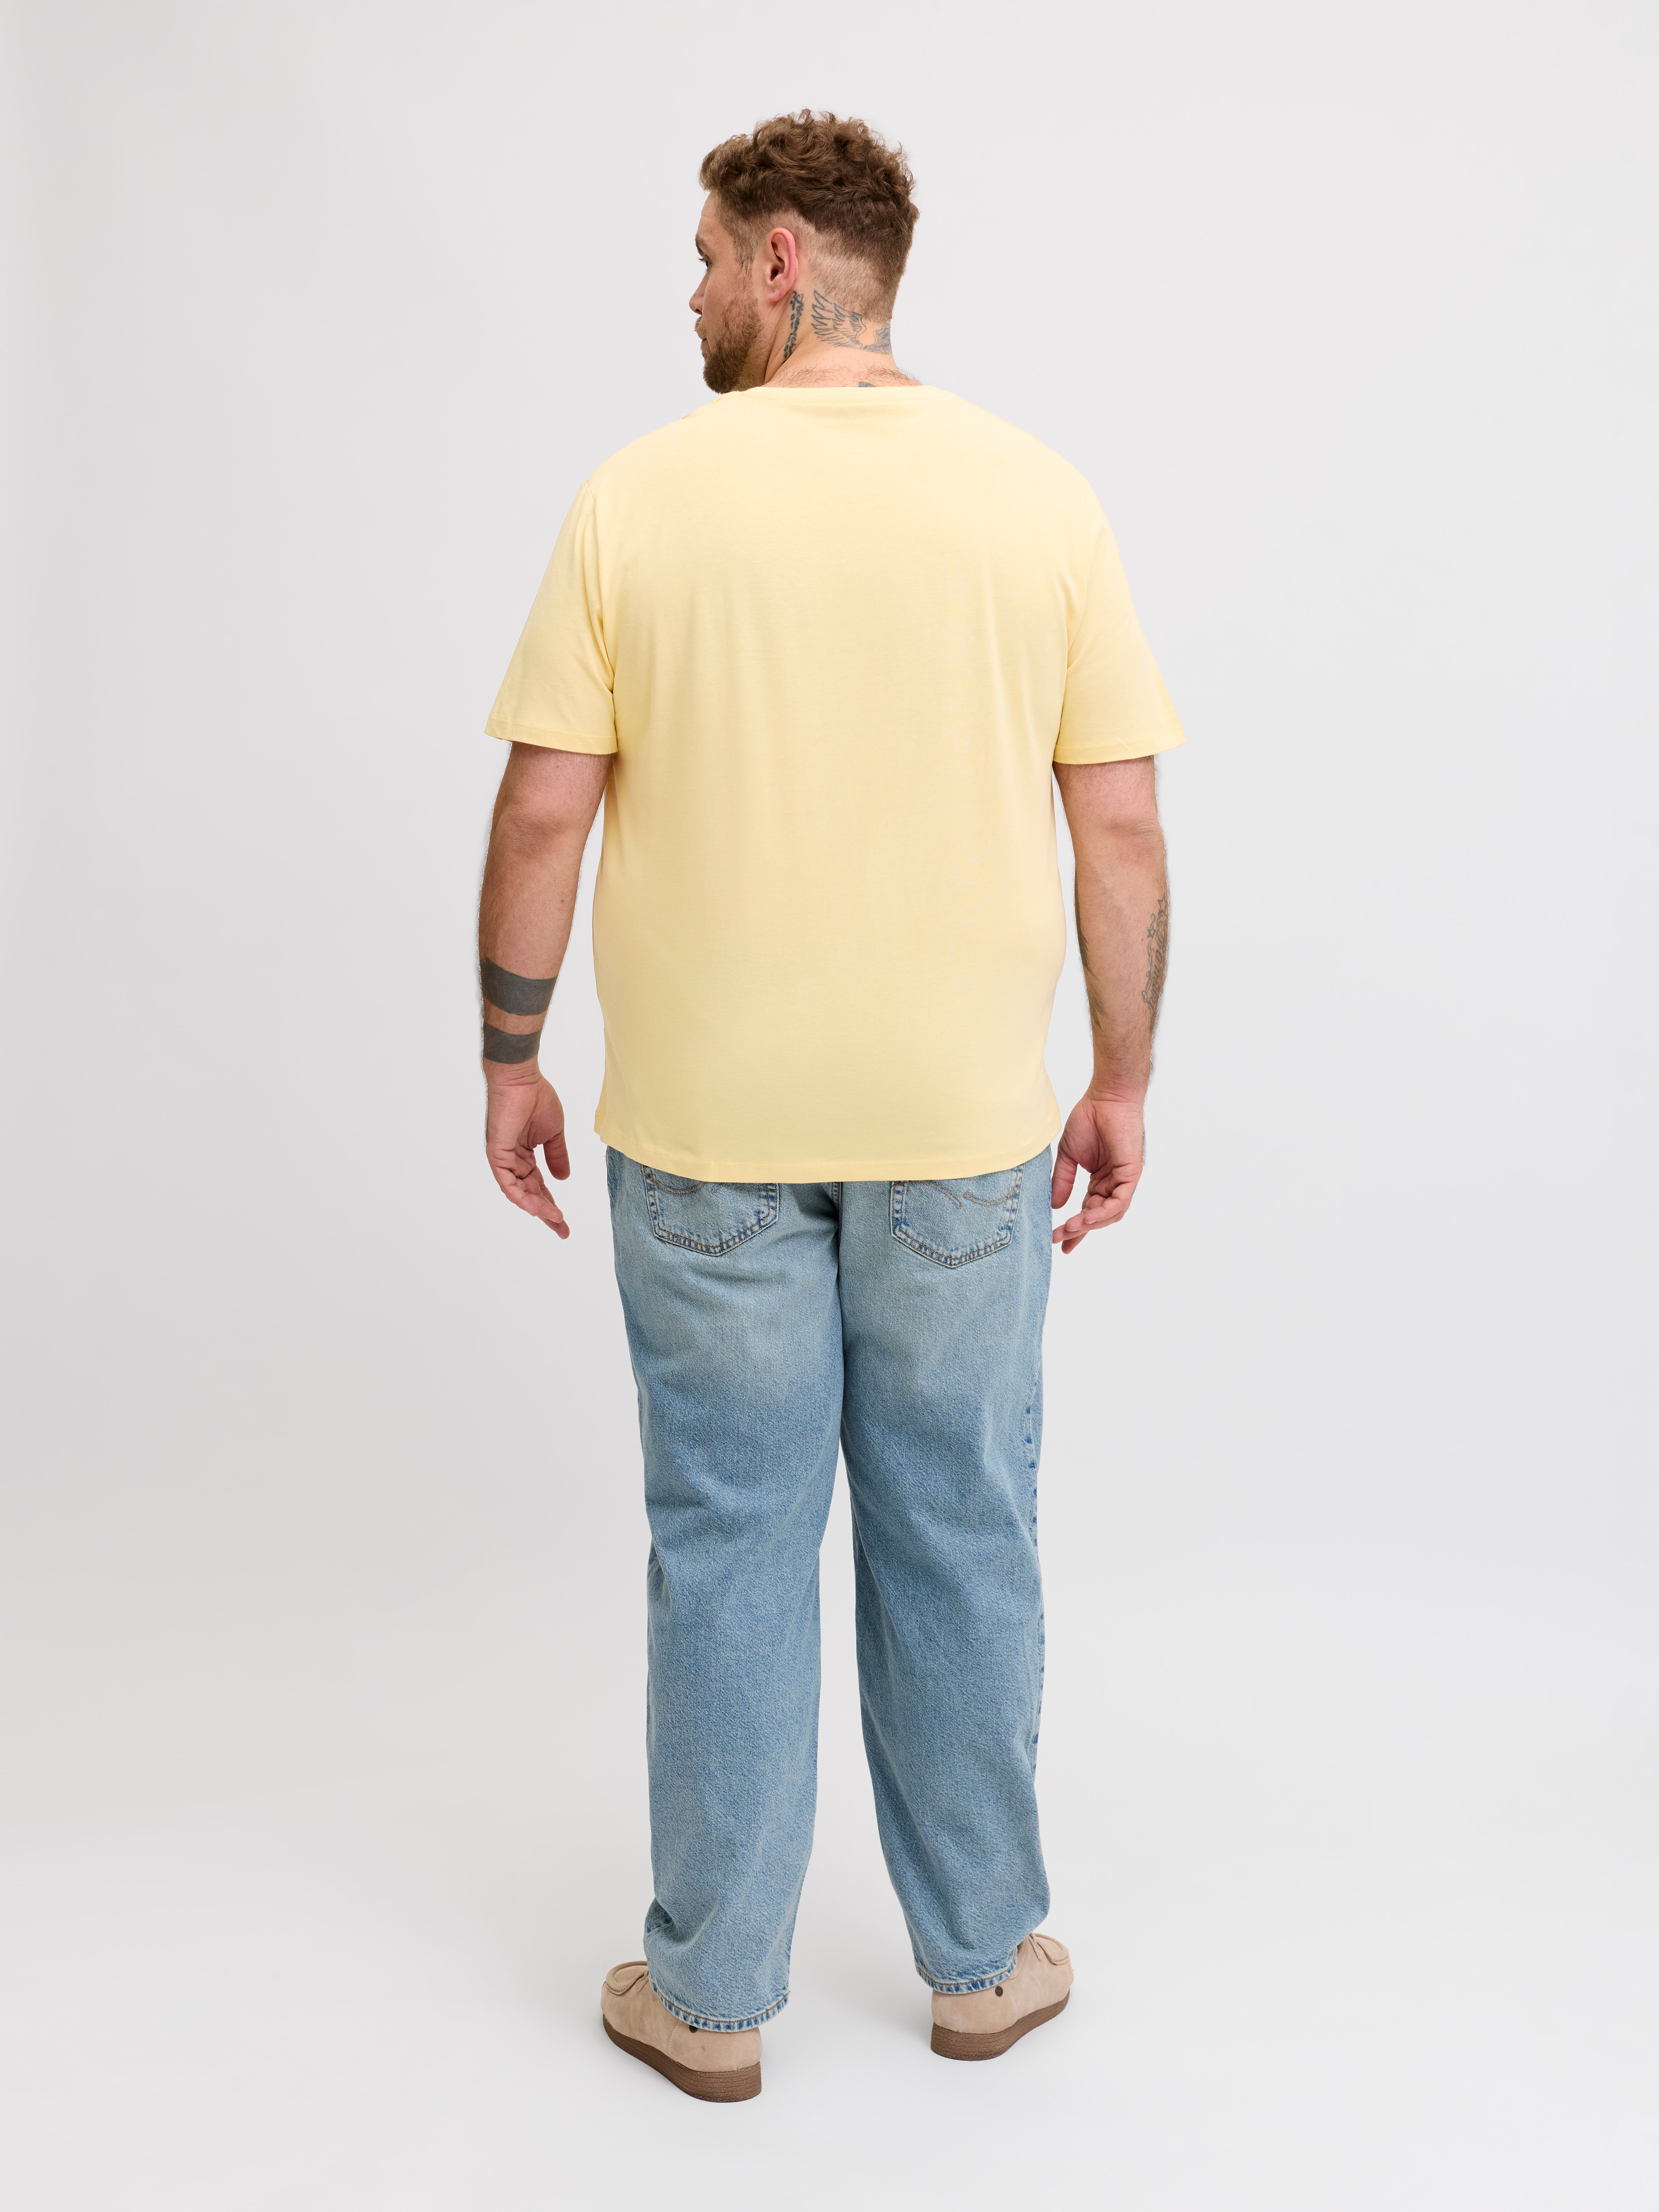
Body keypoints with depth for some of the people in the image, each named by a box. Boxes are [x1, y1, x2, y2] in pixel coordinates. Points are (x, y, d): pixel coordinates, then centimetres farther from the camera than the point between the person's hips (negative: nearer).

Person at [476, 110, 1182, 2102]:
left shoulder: (639, 497, -6)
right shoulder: (1038, 497, -2)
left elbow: (544, 814, -7)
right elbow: (1122, 829, -2)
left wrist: (510, 1059, 5)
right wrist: (1122, 1081, 7)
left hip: (704, 1129, -1)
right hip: (965, 1129, 1)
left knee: (727, 1543, 10)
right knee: (955, 1536, 14)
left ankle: (710, 1991, 22)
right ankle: (983, 1960, 28)